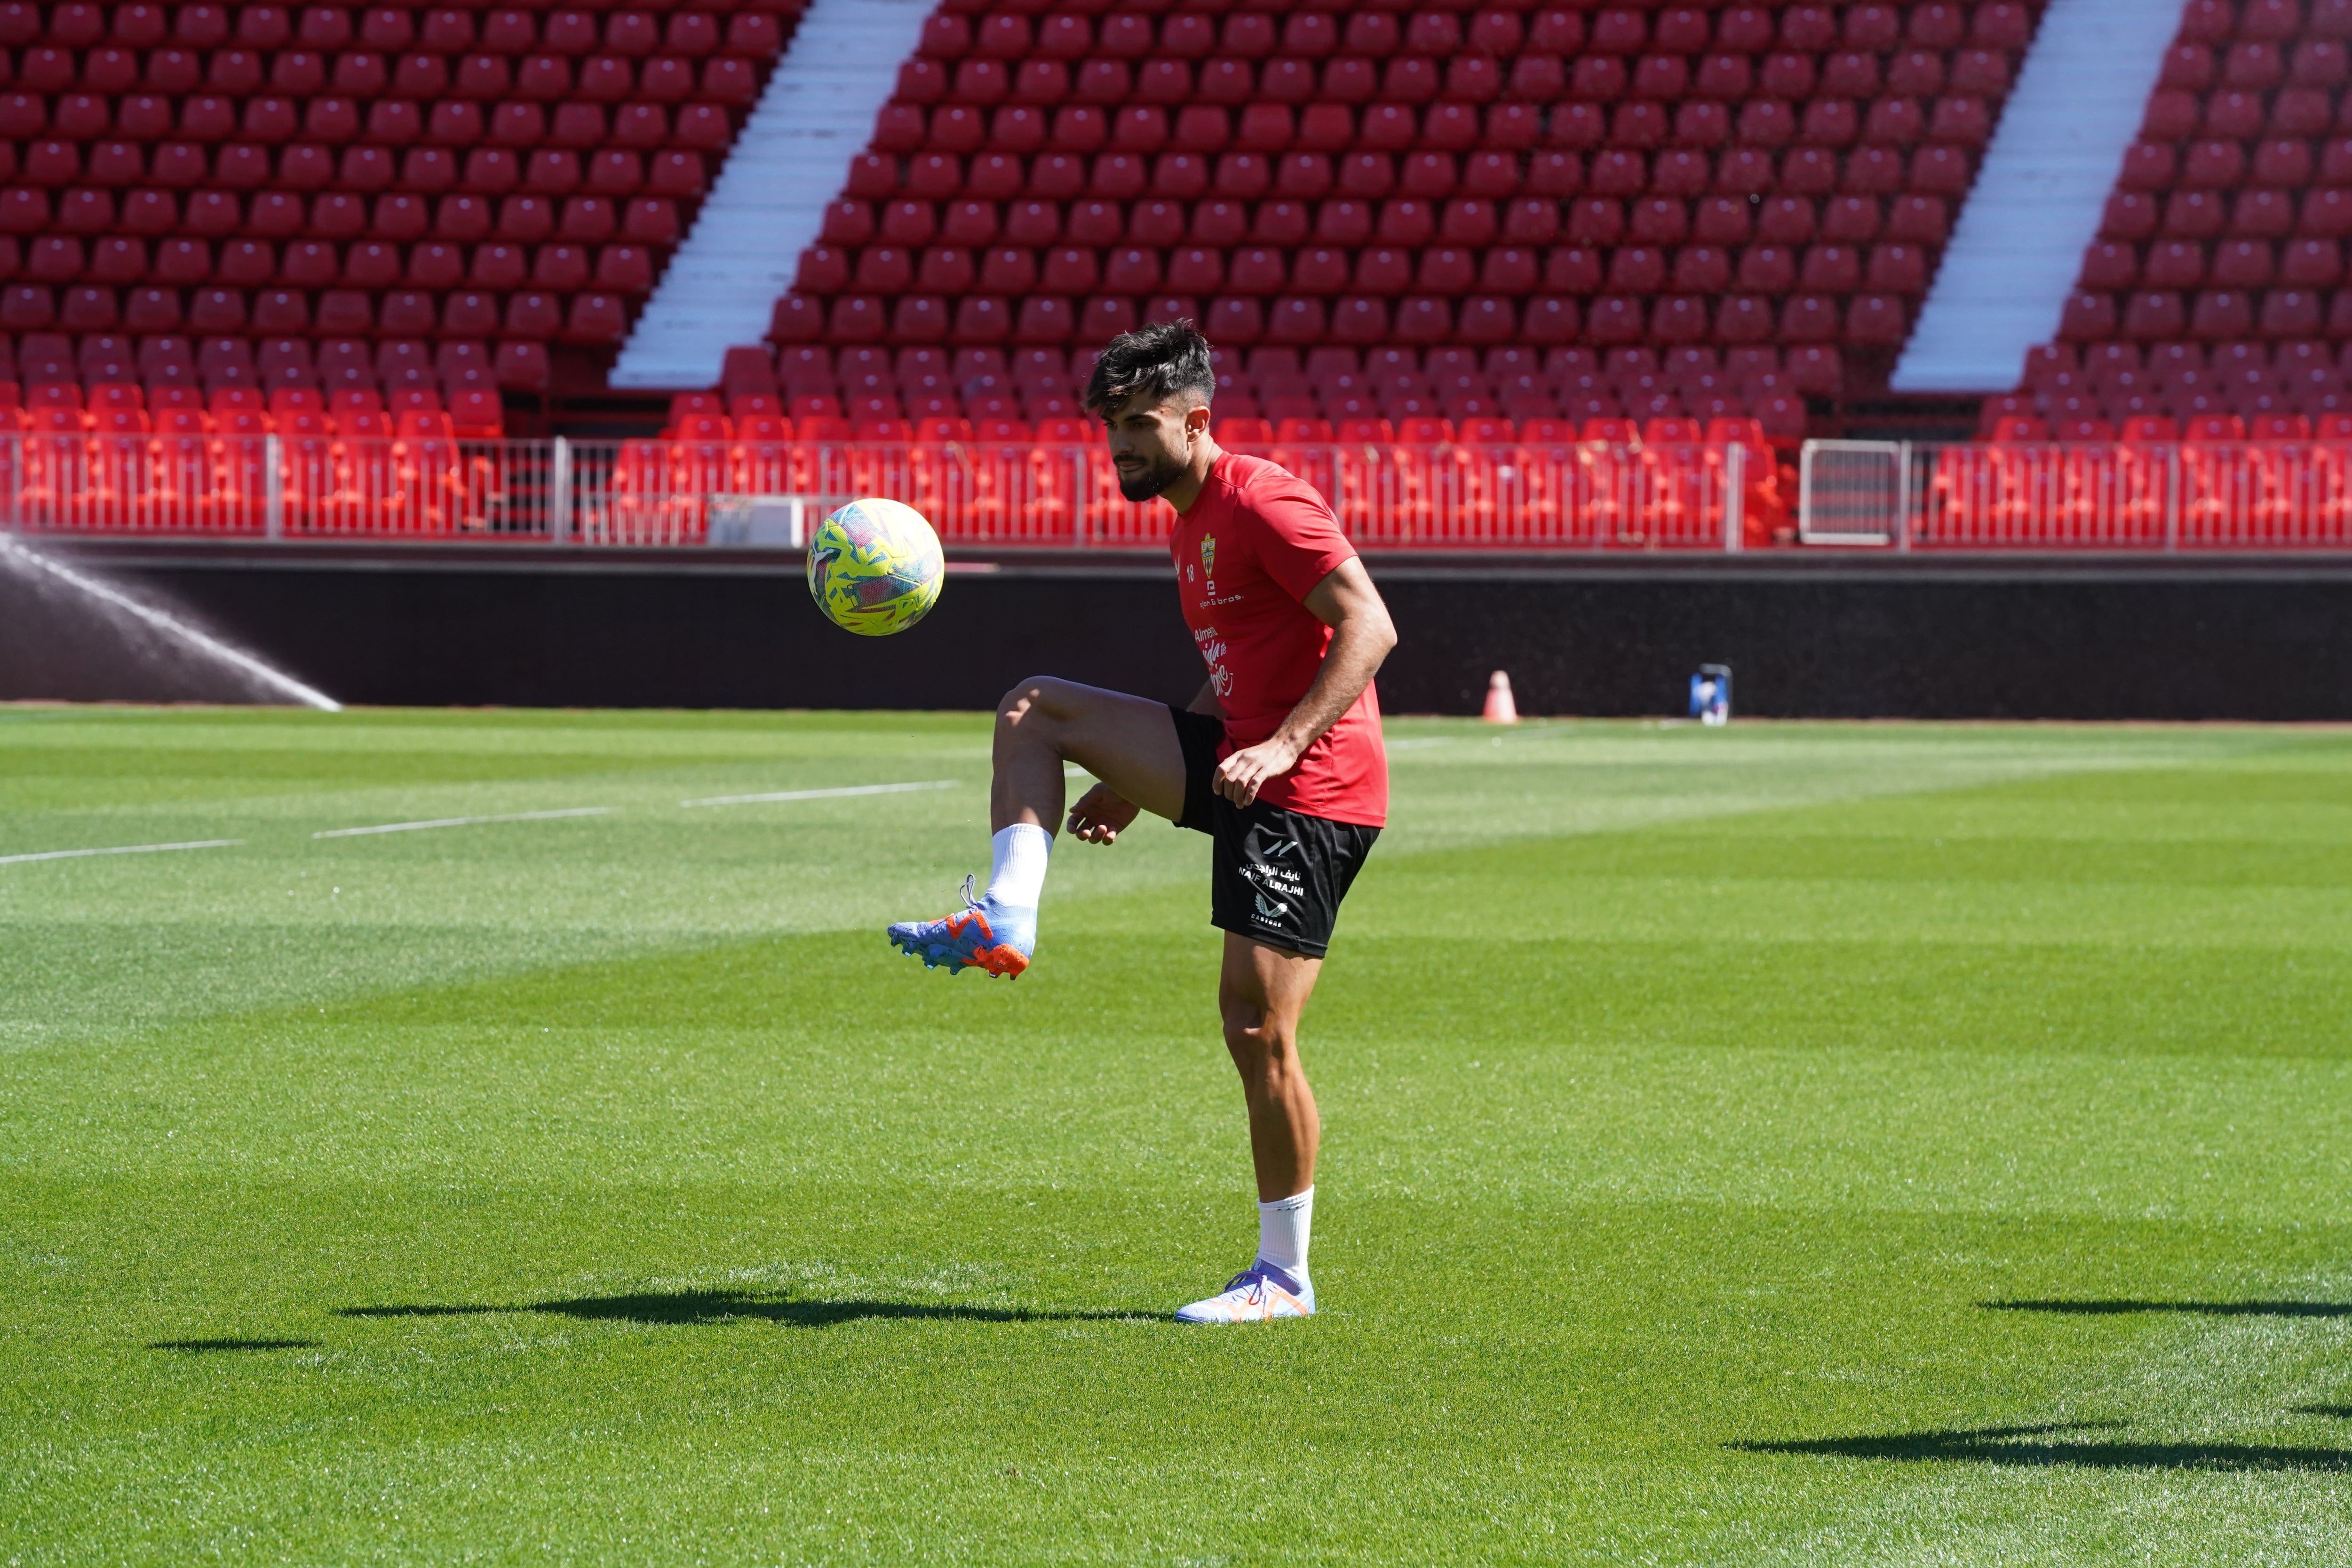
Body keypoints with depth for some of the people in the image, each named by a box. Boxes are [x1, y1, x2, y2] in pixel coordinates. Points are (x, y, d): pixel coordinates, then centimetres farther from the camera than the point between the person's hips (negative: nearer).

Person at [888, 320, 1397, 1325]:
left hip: (1309, 790, -10)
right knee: (1033, 708, 6)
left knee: (1256, 1032, -10)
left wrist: (1286, 743, -29)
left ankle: (1285, 1279, 0)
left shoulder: (1260, 503, -13)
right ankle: (1005, 923, -5)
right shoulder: (1190, 523, 17)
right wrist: (1136, 787, 21)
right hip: (1237, 763, 10)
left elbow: (1369, 627, -21)